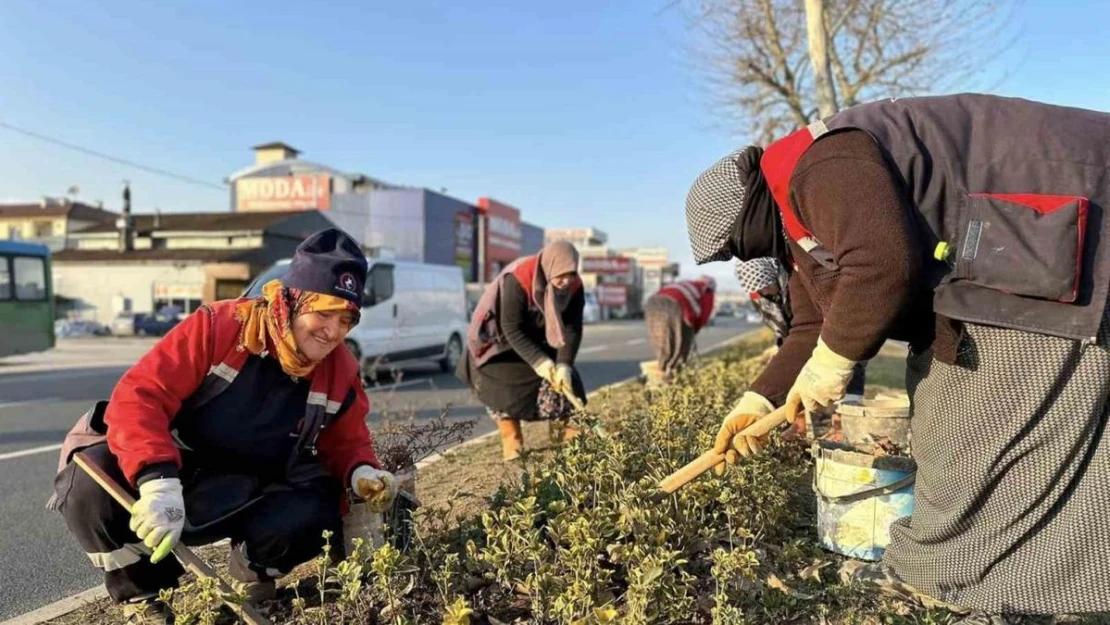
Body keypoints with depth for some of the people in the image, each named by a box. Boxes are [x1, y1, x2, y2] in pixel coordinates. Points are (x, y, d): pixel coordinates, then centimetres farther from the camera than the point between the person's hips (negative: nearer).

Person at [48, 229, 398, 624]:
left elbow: (346, 441, 5)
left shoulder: (341, 373, -9)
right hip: (168, 477, -2)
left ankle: (253, 575, 12)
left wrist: (361, 472, -19)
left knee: (316, 513, -26)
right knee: (91, 483, -30)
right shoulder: (217, 327, -22)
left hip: (247, 499, 2)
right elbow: (138, 396, -26)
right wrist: (158, 481, -39)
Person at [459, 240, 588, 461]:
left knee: (563, 376, -5)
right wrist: (539, 362, -37)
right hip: (501, 338, -4)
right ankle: (511, 442, -7)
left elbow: (572, 327, -18)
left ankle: (566, 430, 8)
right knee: (503, 384, -17)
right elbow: (512, 328, -33)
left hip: (539, 338, 5)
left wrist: (564, 364, -31)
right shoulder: (518, 279, -36)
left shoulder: (574, 286, -20)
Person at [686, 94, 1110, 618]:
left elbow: (884, 266, -34)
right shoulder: (798, 221, 14)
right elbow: (815, 327, 15)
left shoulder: (819, 166, -20)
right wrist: (759, 400, 7)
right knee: (950, 417, 10)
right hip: (1000, 265, 10)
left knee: (987, 430, -7)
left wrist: (830, 363, -19)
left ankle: (944, 575, 5)